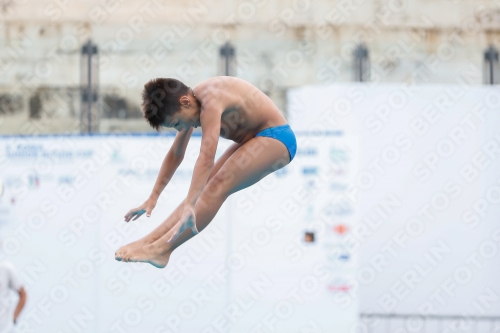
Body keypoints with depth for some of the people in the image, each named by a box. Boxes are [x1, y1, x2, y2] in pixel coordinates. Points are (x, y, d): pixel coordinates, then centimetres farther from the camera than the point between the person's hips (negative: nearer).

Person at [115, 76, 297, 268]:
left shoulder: (210, 103, -28)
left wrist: (190, 205, -45)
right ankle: (150, 241, -10)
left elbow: (206, 159, -38)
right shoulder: (191, 103, 1)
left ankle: (162, 249, -31)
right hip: (254, 141, 10)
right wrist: (153, 198, 11)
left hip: (275, 138, -10)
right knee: (203, 189, -4)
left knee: (218, 186, -23)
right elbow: (175, 154, 11)